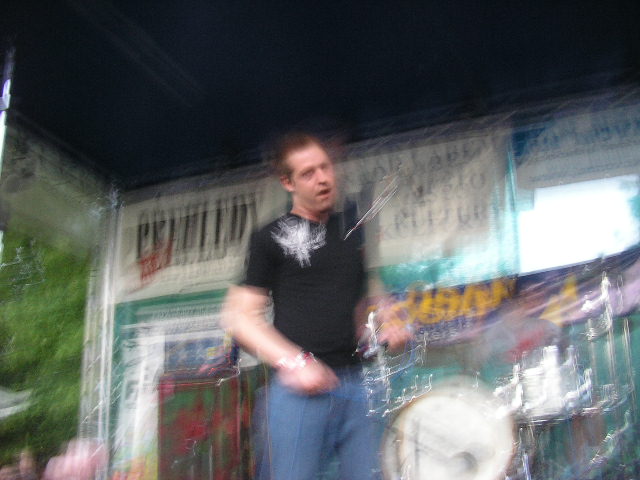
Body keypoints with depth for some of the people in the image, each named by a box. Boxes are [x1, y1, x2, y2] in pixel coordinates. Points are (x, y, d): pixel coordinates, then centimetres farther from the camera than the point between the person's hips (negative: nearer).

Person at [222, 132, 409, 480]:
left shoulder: (353, 234, 18)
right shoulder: (272, 238, 4)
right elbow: (240, 317, -1)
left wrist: (384, 333, 5)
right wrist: (292, 363, -14)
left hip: (354, 383, 5)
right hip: (299, 386, -5)